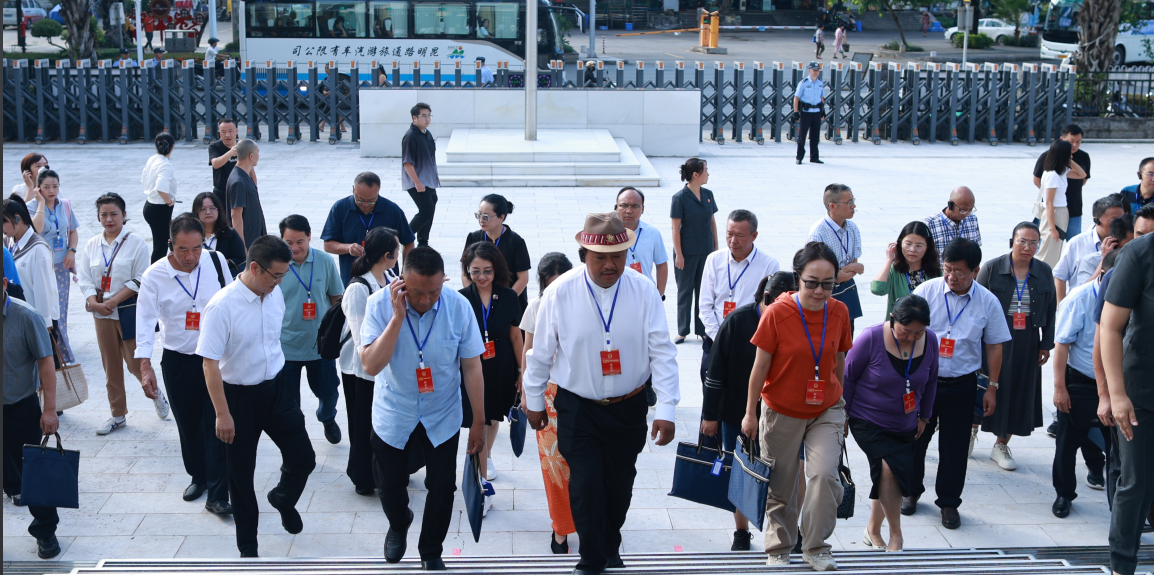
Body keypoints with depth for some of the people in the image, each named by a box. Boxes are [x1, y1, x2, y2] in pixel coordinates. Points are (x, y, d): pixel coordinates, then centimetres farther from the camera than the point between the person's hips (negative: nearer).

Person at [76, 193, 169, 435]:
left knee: (135, 362, -2)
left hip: (129, 312, -4)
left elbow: (139, 281, -11)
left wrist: (112, 301, -16)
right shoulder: (92, 245, 7)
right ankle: (118, 415, 20)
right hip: (102, 314, 4)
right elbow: (84, 278, 4)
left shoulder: (136, 243, -6)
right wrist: (95, 303, -13)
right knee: (111, 365, 9)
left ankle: (155, 394, 27)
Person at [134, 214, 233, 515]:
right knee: (188, 425, 14)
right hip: (178, 361, 0)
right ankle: (198, 476, 37)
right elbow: (145, 322, -14)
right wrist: (145, 365, -25)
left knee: (217, 425, -6)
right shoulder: (155, 276, -12)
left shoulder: (216, 261, -6)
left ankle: (217, 496, -2)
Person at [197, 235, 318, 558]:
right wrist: (222, 414, -18)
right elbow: (210, 363, -20)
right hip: (239, 397, -5)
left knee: (303, 459, 6)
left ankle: (283, 500, 40)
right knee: (241, 474, 9)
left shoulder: (275, 294, -4)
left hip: (276, 389, 5)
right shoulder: (222, 306, -23)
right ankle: (247, 547, 28)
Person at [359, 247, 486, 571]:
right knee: (389, 488, 15)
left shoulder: (459, 307, -18)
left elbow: (472, 367, -8)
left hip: (442, 419, 0)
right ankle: (399, 524, 51)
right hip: (393, 418, 0)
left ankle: (431, 553, 33)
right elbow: (370, 365, -26)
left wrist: (479, 422, -4)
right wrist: (398, 317, -33)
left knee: (442, 489, 7)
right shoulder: (381, 304, -19)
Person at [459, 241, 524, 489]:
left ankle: (487, 457, 48)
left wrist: (522, 371, 5)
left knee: (494, 418, 19)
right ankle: (484, 483, 7)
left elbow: (515, 337, 2)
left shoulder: (508, 297, -6)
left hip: (502, 370, 2)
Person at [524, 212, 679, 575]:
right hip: (578, 409, -2)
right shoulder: (560, 293, -12)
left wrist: (666, 409, -12)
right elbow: (541, 352, 0)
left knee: (620, 487, 15)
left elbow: (662, 352, -8)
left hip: (629, 408, 2)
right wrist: (534, 401, 8)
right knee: (586, 485, -6)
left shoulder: (644, 292, -10)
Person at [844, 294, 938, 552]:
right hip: (868, 422, -5)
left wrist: (924, 416, 15)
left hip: (904, 426, 5)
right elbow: (848, 376, -8)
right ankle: (895, 535, -11)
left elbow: (930, 381, 10)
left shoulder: (930, 341, -7)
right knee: (889, 467, -24)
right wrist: (842, 415, -3)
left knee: (887, 479, 10)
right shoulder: (871, 338, -19)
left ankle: (873, 531, 33)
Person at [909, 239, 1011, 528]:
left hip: (961, 385, 0)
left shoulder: (988, 302, -4)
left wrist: (992, 387, 5)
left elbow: (994, 346, 6)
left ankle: (949, 502, 21)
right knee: (914, 438, 10)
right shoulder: (926, 291, -7)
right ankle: (911, 491, 31)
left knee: (955, 447, 6)